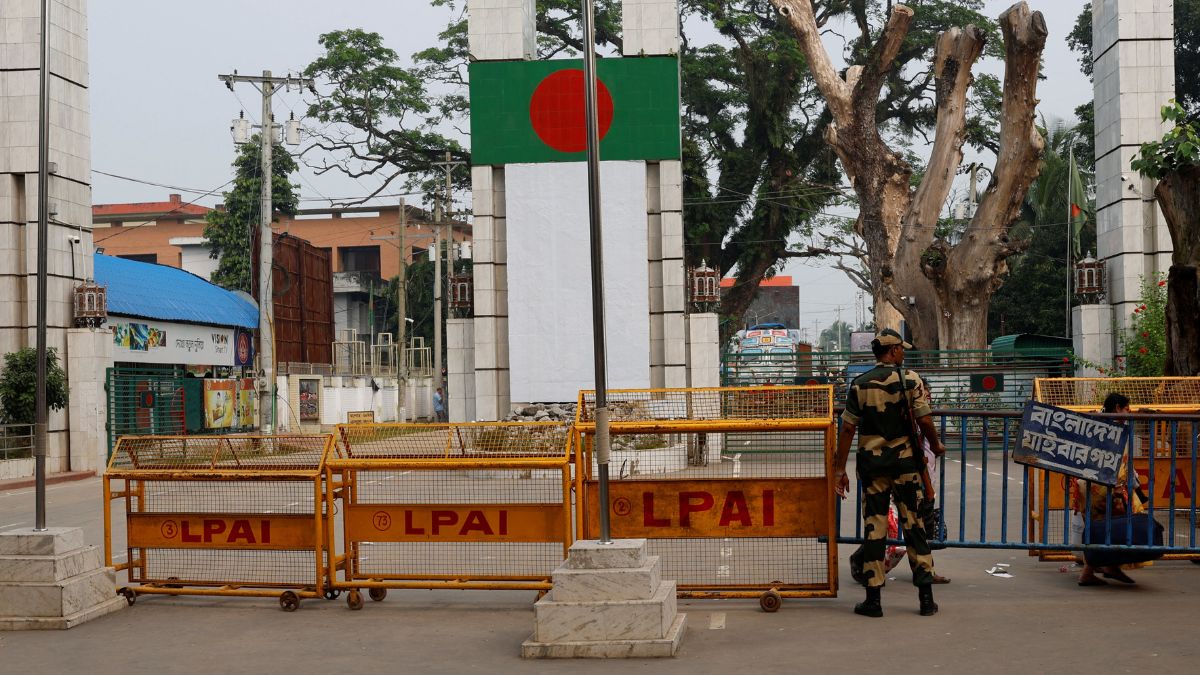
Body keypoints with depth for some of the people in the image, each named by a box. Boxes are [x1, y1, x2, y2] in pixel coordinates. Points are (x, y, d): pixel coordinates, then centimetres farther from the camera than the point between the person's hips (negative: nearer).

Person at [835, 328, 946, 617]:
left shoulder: (859, 384, 0)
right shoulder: (910, 379, -4)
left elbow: (848, 429, -1)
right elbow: (924, 420, -8)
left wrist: (839, 469, 3)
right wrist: (935, 445, 12)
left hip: (871, 462, 1)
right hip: (904, 461, -1)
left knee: (874, 528, 4)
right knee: (913, 524, 6)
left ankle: (873, 598, 5)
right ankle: (926, 596, 8)